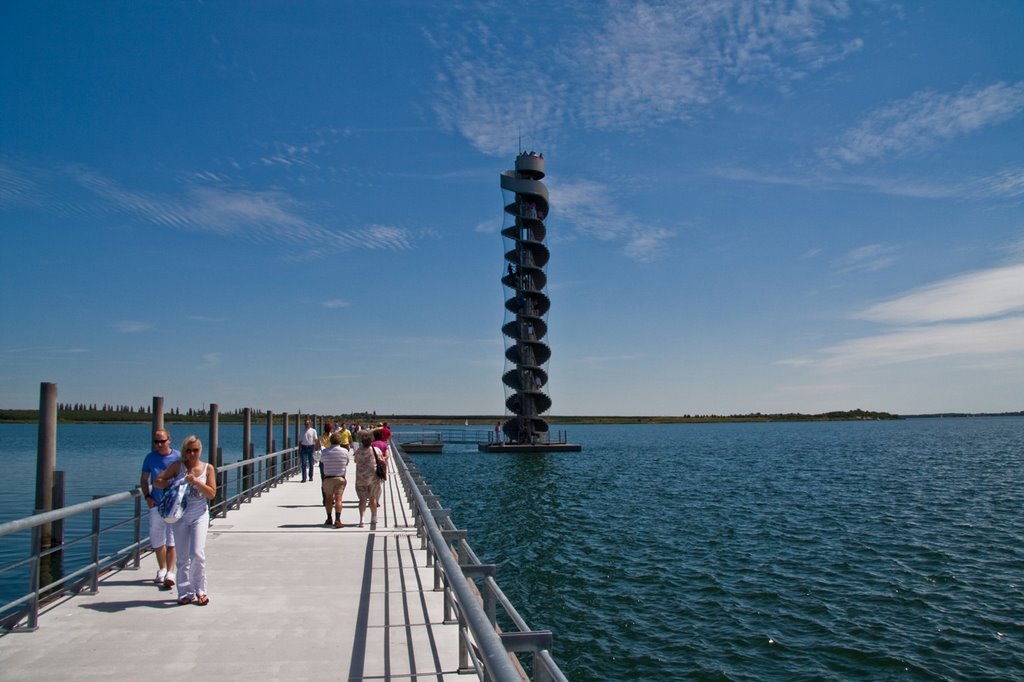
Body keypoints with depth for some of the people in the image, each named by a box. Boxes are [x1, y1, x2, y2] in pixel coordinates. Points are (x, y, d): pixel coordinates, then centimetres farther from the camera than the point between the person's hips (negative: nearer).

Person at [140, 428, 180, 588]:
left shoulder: (178, 457, -3)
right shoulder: (150, 458, 5)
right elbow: (144, 480, 14)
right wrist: (147, 496, 0)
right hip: (156, 505, 4)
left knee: (171, 541, -8)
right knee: (157, 540, 13)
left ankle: (170, 574, -6)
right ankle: (162, 570, 30)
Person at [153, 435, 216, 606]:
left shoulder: (208, 468, -1)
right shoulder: (178, 466, 0)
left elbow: (212, 494, -6)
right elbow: (157, 481, -2)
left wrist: (196, 481, -19)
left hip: (199, 516, -1)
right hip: (180, 516, 1)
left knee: (197, 553, -12)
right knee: (182, 558, 7)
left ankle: (200, 590, 4)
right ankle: (185, 593, 18)